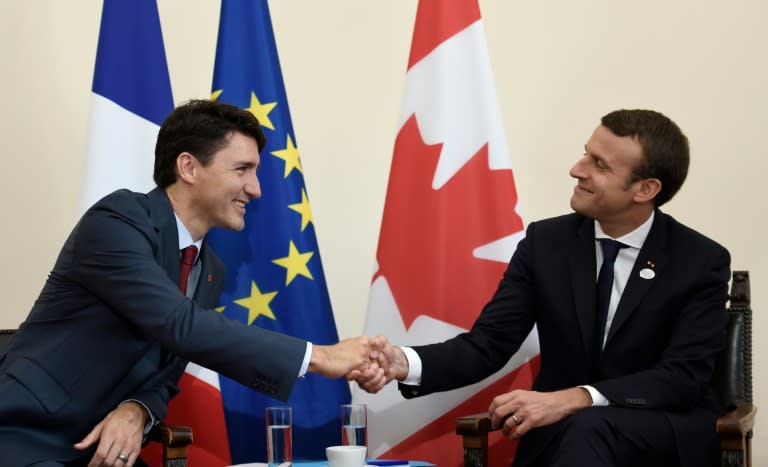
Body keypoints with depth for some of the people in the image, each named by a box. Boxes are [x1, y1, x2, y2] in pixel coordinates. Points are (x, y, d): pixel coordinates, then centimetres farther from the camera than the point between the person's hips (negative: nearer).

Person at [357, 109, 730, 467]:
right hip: (561, 431, 2)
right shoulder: (546, 242, 2)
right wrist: (406, 363, -24)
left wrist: (573, 399, -30)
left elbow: (682, 378, -16)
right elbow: (487, 343, -3)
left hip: (669, 434, -2)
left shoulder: (702, 262, -6)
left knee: (591, 430, -37)